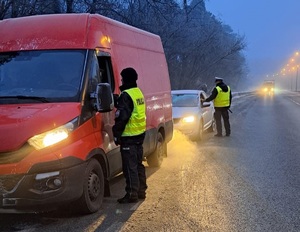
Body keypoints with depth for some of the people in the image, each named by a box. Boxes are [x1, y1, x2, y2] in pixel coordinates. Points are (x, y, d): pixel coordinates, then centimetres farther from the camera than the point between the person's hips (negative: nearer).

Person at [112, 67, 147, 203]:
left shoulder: (126, 95, -17)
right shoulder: (139, 92, 12)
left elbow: (122, 117, -20)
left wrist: (116, 133, -13)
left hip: (129, 136, -9)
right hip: (140, 134, 9)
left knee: (130, 167, -4)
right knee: (138, 164, 17)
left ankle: (132, 194, 0)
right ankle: (141, 191, 24)